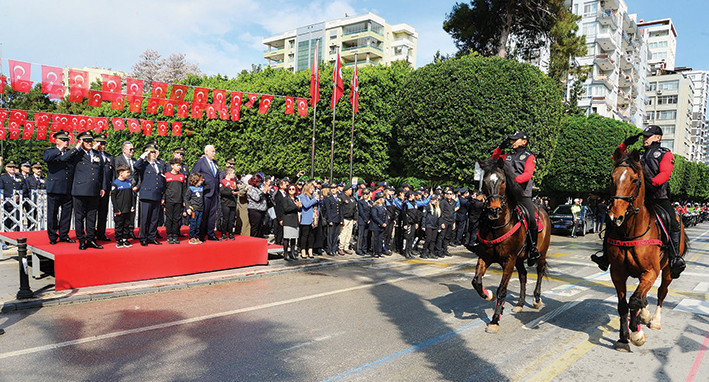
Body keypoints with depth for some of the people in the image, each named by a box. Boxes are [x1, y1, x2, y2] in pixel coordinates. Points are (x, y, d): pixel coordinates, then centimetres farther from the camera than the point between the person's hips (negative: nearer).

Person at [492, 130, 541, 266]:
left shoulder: (529, 157, 3)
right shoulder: (508, 156, 20)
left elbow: (528, 174, -12)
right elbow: (494, 160, 31)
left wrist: (514, 179, -28)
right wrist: (500, 148, 15)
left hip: (523, 194, -5)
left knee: (531, 220, -12)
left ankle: (533, 249, 2)